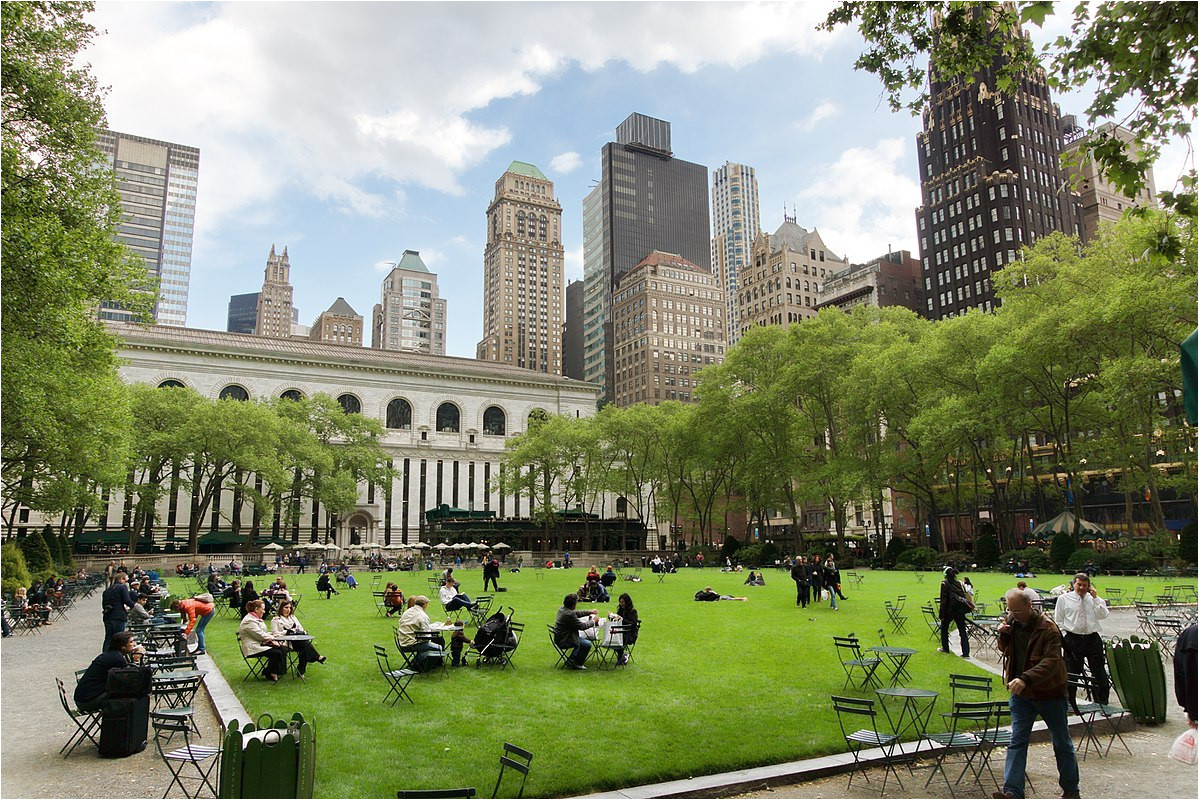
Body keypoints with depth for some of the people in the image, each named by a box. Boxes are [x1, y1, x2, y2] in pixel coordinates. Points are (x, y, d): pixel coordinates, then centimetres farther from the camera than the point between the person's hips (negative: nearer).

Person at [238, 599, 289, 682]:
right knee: (276, 653, -25)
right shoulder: (249, 621, -17)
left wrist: (273, 639, 2)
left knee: (283, 649, -10)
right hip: (253, 649, -10)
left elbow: (264, 633, 19)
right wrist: (273, 640, -11)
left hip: (261, 644, 10)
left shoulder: (257, 619, 17)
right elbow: (260, 635, -19)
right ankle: (269, 674, -6)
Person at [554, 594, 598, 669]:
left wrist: (589, 612, 14)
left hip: (559, 637, 10)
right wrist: (593, 621, -5)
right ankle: (576, 664, 6)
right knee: (588, 644, -8)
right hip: (564, 641, -10)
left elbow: (576, 613, 19)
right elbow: (582, 626, -20)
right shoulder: (569, 615, -29)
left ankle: (571, 660, 25)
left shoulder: (562, 608, 2)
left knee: (585, 638, 23)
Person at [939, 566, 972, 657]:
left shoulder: (945, 583, -9)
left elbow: (943, 600, -11)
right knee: (962, 631, 7)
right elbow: (964, 596, 7)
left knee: (944, 627, 18)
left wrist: (942, 615, -7)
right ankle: (966, 653, 3)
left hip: (950, 609, -4)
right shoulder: (959, 583, 6)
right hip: (960, 609, 4)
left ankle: (945, 648, 25)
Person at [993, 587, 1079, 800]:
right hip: (1021, 694, 5)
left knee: (1062, 742, 14)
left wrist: (1026, 678, -40)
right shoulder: (1011, 622, -1)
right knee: (1017, 741, 0)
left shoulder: (1047, 628, -20)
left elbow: (1052, 661, -29)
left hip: (1049, 692, -5)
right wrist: (1003, 635, -10)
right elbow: (1005, 651, 13)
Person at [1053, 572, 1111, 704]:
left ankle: (1101, 703, 18)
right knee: (1071, 674, 4)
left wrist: (1096, 597, -9)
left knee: (1100, 673, 6)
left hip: (1093, 639, 2)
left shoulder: (1094, 599, 9)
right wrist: (1064, 638, -4)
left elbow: (1103, 615, -5)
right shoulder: (1064, 599, 3)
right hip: (1073, 639, -2)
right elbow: (1058, 621, 5)